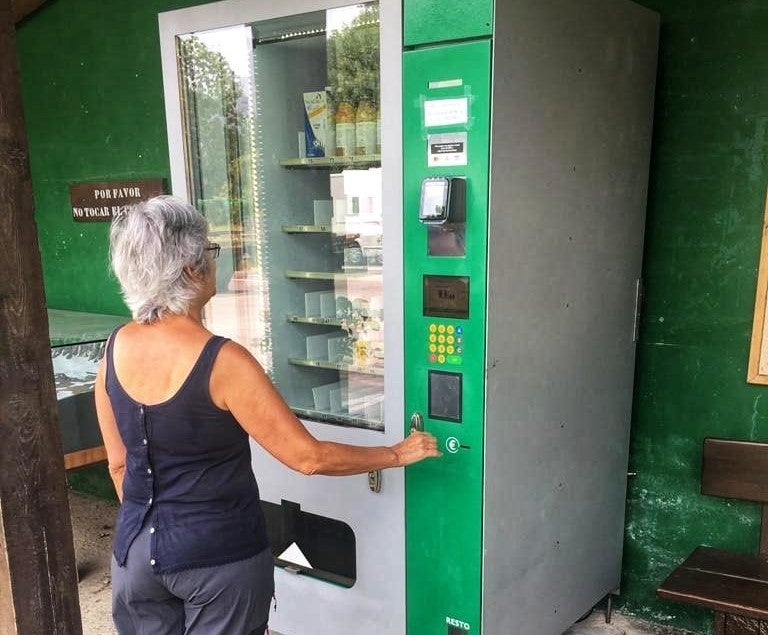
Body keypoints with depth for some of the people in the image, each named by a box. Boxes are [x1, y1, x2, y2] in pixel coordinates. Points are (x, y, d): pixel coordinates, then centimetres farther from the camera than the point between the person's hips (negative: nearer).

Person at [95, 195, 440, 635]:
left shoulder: (115, 349, -6)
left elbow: (119, 464, 5)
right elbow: (308, 457, -21)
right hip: (219, 556, -5)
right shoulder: (222, 361, -24)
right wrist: (398, 454, -9)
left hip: (136, 549, 6)